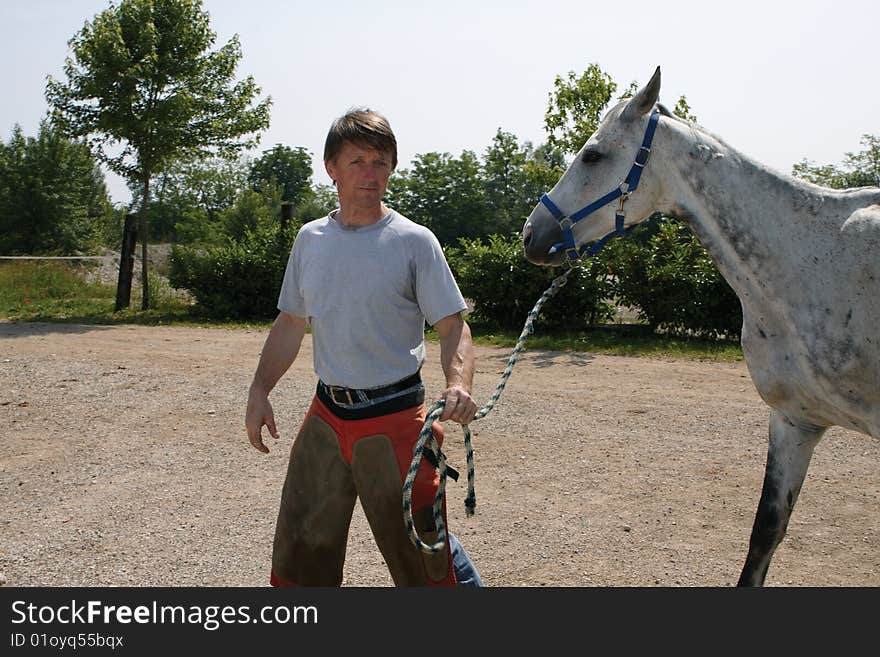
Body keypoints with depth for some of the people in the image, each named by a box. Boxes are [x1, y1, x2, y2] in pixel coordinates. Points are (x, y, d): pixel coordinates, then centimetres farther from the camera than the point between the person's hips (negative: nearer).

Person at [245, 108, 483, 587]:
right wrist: (259, 390, 7)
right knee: (300, 548, 14)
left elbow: (453, 326, -10)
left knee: (418, 551, 3)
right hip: (326, 416, 5)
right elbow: (290, 323, 16)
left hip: (394, 420, -5)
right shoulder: (310, 239, 7)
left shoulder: (413, 241, -7)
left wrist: (458, 385, -29)